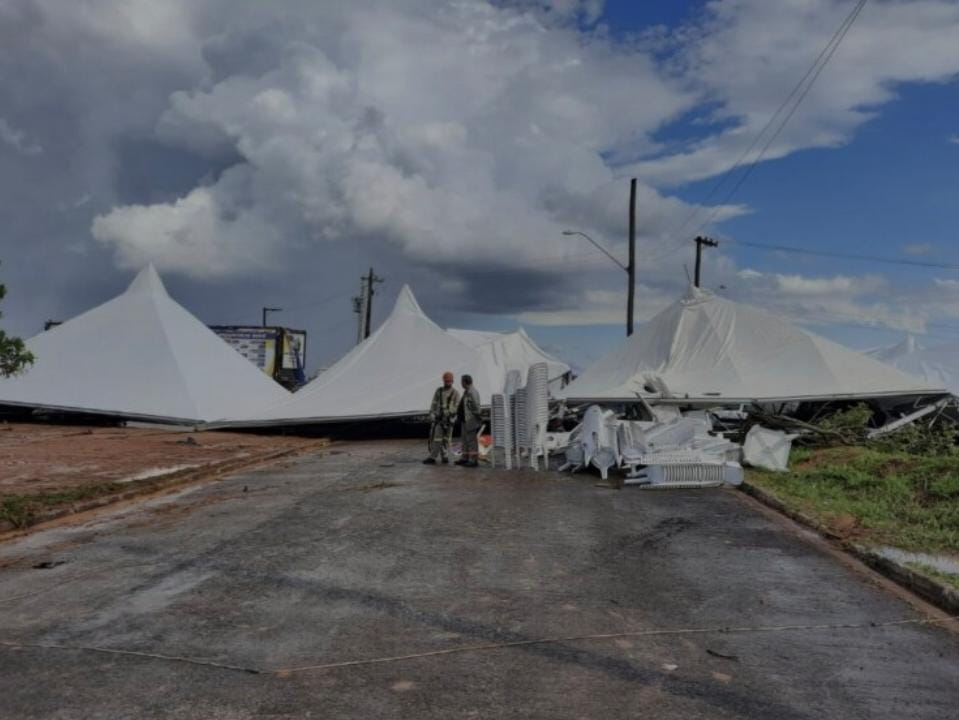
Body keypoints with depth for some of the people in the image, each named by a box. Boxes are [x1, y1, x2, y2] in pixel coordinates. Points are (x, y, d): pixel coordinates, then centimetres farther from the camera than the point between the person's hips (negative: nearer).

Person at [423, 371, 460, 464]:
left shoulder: (455, 393, 0)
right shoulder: (439, 391, 6)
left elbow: (457, 407, -5)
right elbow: (433, 404, 5)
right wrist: (431, 416, -4)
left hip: (449, 418, -1)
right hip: (438, 418, 1)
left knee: (446, 438, 3)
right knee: (436, 437, -5)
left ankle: (444, 457, 11)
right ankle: (432, 457, -4)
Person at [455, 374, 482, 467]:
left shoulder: (472, 392, -18)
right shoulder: (467, 392, 14)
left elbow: (476, 407, -19)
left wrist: (478, 420, -17)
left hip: (470, 421, -11)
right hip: (464, 420, 11)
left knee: (471, 440, -7)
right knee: (465, 439, 15)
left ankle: (474, 460, -4)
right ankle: (465, 458, 23)